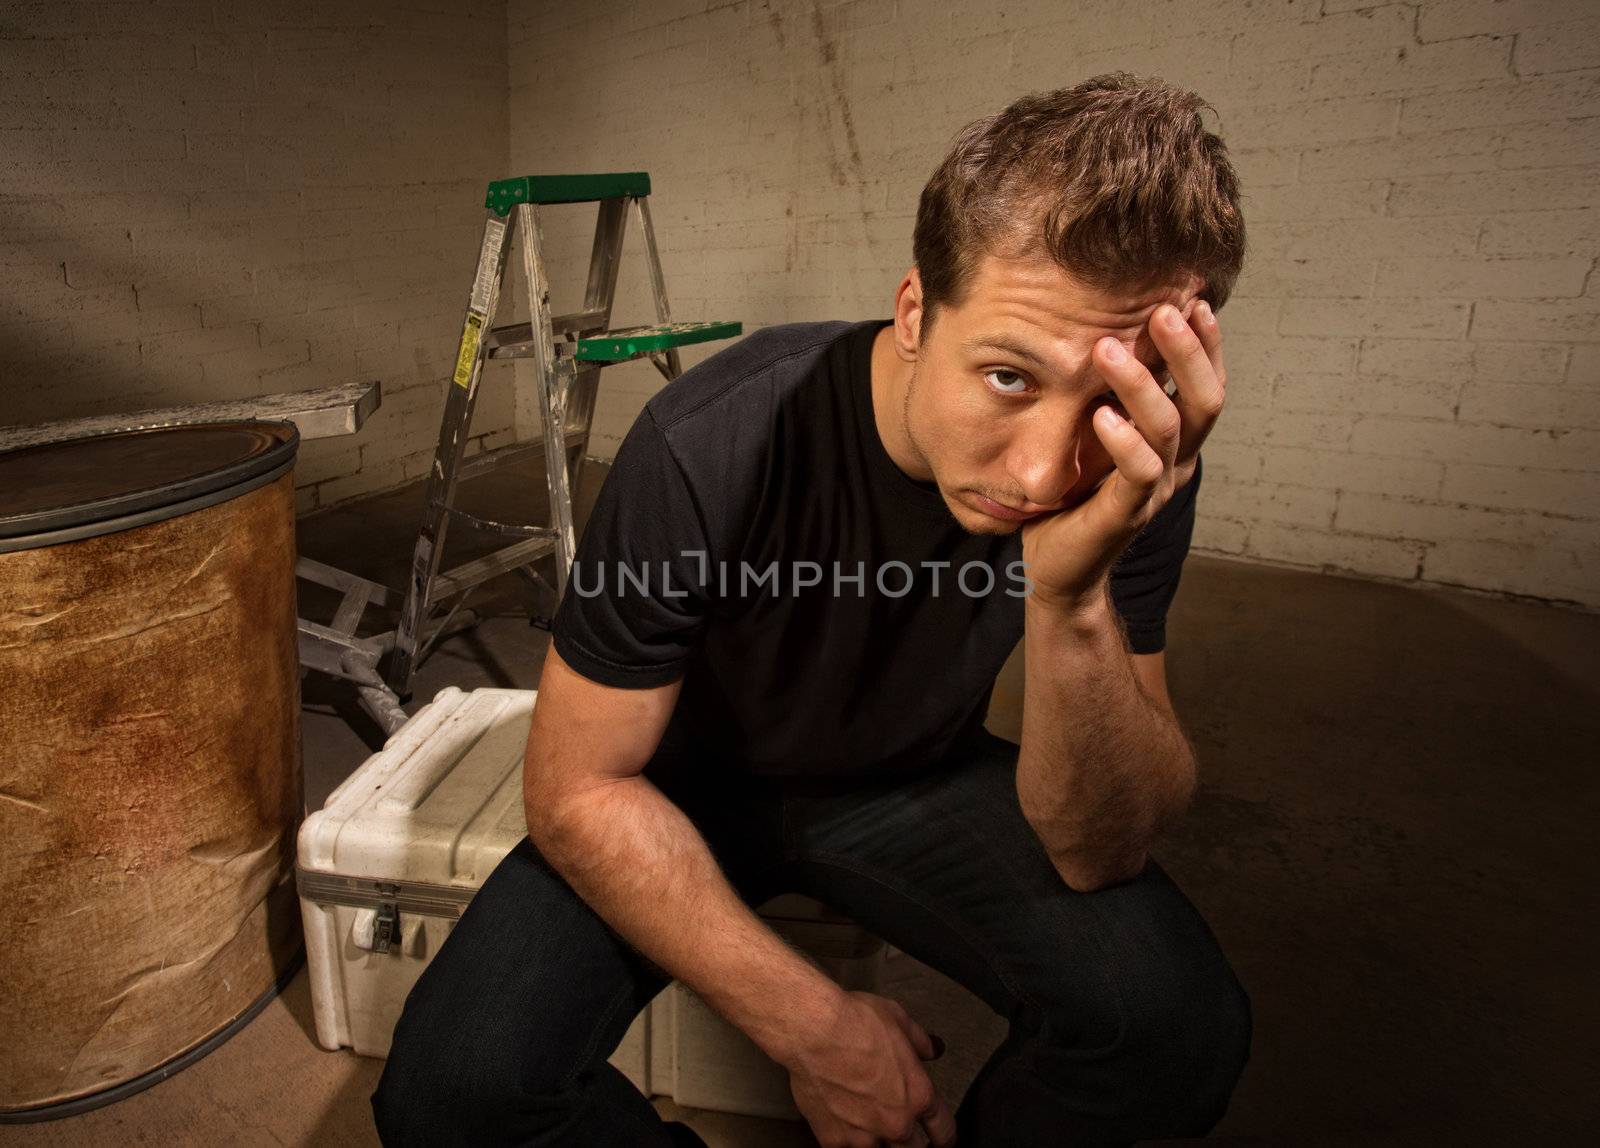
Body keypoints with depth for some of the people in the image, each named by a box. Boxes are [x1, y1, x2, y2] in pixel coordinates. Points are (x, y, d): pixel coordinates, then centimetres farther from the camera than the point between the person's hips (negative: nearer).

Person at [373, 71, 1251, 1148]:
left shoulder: (1135, 463, -21)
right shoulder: (710, 448, -30)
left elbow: (1101, 850, -22)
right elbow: (577, 788, -20)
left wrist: (1075, 598, -41)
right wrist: (810, 1025, -22)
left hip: (917, 777, 2)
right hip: (692, 784, -1)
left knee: (1177, 1015, -23)